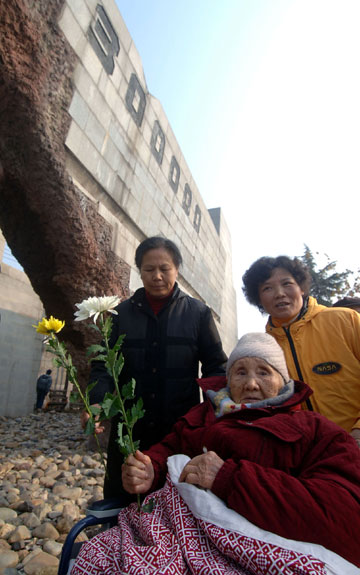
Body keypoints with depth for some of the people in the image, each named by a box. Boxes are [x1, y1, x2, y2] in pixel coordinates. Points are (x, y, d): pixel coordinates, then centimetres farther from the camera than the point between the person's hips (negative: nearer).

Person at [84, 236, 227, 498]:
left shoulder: (197, 312, -2)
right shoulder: (123, 312, 2)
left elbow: (215, 365, 1)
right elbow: (104, 364, 2)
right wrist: (97, 403, -13)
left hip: (181, 429, -1)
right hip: (129, 429, 2)